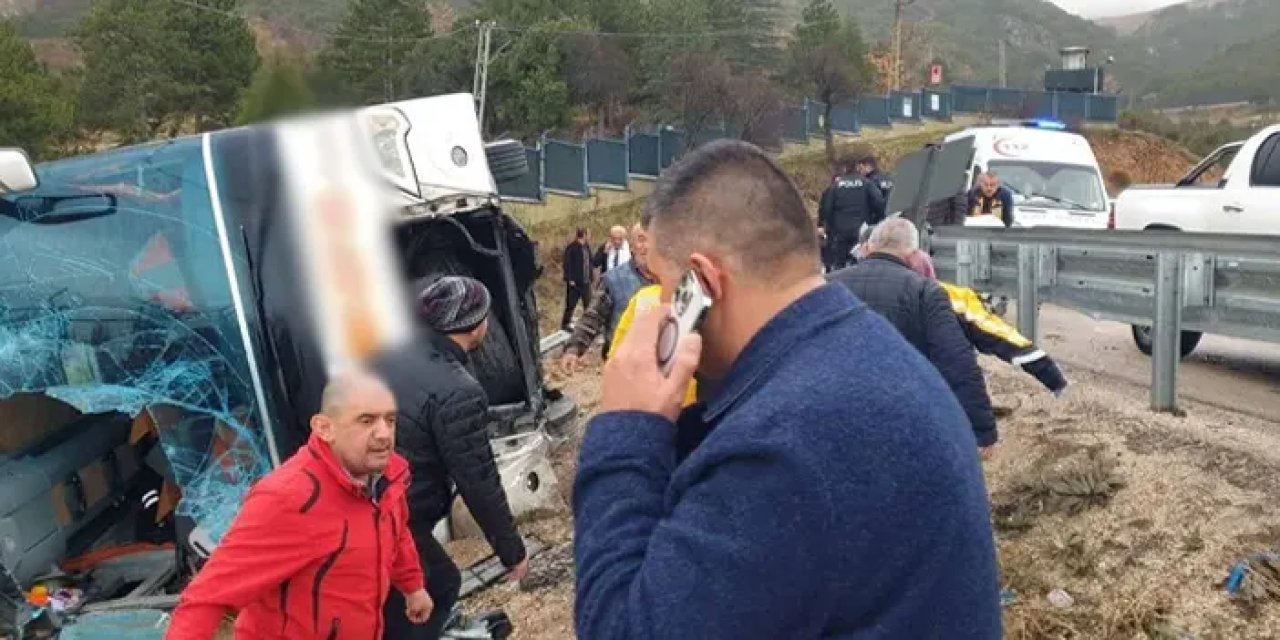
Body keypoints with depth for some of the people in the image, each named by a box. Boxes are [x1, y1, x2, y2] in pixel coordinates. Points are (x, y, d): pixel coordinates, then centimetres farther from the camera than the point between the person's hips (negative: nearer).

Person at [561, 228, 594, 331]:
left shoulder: (587, 247, 9)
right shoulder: (571, 248, -11)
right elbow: (567, 264, -13)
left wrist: (590, 277, 10)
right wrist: (570, 279, -17)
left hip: (586, 281, 6)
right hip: (575, 281, -6)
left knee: (588, 303, 11)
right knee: (571, 303, 2)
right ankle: (566, 323, 13)